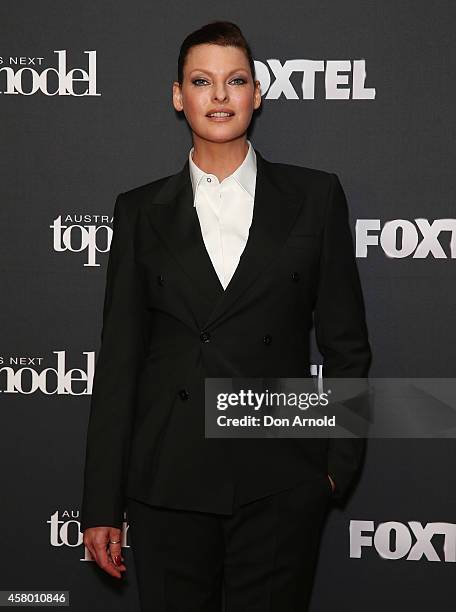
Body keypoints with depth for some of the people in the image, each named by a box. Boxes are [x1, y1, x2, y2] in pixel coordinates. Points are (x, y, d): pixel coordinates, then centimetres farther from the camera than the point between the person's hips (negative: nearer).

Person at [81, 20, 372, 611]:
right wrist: (102, 505, 3)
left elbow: (345, 342, 6)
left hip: (280, 482, -1)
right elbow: (119, 357, 5)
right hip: (168, 482, 1)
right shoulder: (141, 211, 6)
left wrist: (340, 465, 0)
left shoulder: (314, 196, 3)